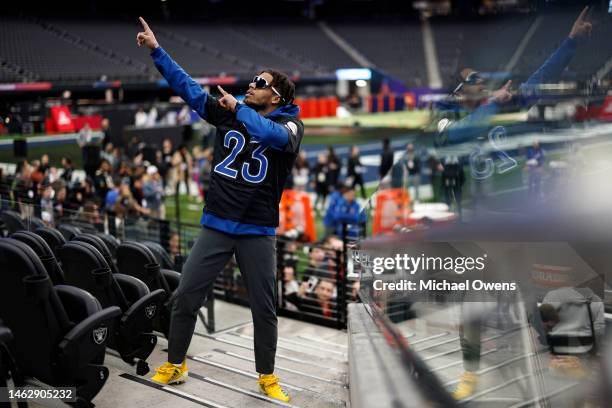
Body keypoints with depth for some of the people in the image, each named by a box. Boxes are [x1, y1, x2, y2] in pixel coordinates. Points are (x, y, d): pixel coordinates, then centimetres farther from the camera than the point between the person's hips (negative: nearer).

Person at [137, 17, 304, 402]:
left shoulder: (291, 124, -4)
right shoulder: (228, 113, 5)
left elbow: (275, 135, -28)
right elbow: (189, 86, 4)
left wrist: (237, 109, -24)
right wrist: (156, 49, -1)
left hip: (258, 231, -3)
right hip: (216, 225, 3)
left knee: (264, 308, 5)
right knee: (185, 296, 3)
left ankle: (267, 377, 22)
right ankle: (174, 365, 21)